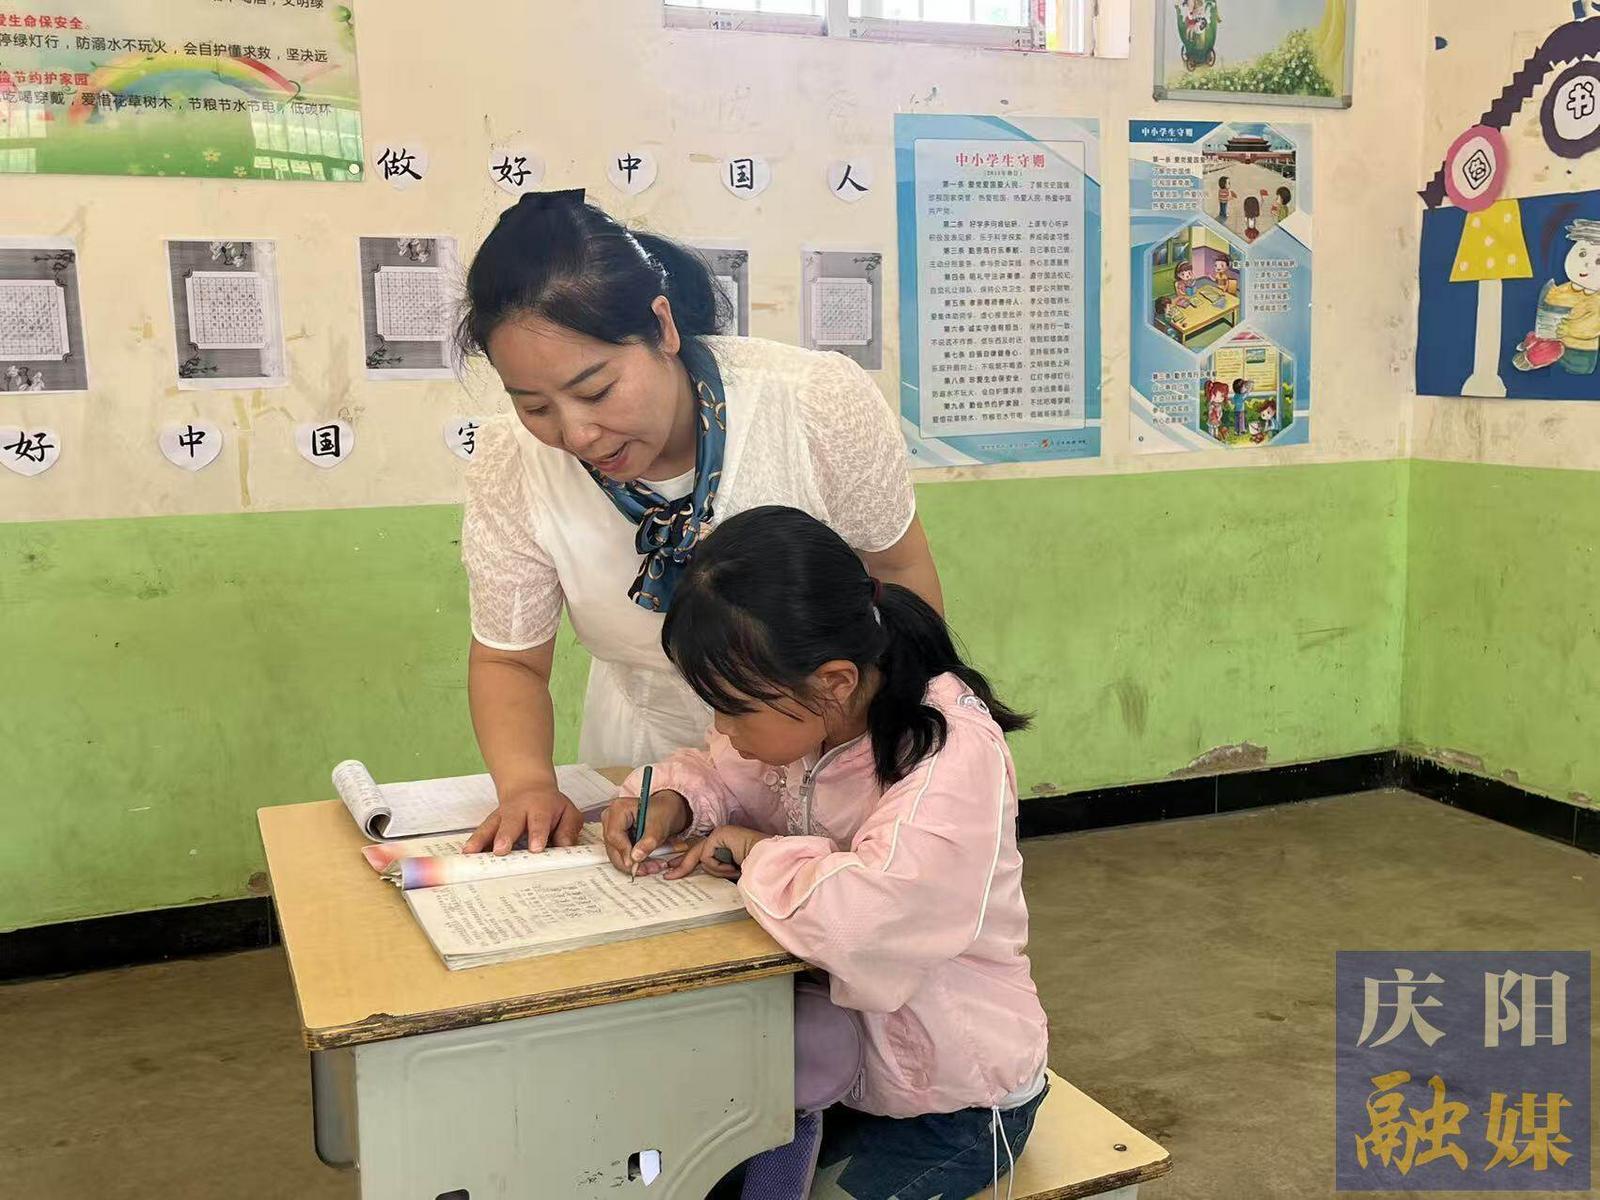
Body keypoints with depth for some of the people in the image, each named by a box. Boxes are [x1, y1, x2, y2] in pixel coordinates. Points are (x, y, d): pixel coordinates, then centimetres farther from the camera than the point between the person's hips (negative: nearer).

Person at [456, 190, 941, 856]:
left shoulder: (824, 404, -23)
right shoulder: (510, 465, -17)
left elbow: (902, 574, -7)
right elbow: (508, 663, -3)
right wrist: (526, 783, -23)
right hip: (647, 751, 3)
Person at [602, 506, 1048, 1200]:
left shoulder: (954, 755, -30)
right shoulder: (805, 718, -7)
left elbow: (858, 917, -42)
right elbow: (728, 775, 13)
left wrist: (760, 853, -23)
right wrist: (673, 802, -10)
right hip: (841, 1055, 7)